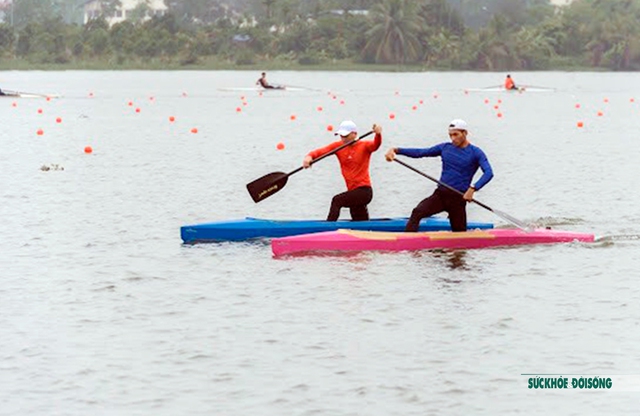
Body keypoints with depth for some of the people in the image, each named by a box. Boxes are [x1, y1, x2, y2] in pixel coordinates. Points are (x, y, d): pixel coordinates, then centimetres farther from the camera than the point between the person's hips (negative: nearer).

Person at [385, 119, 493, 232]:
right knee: (417, 213, -22)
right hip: (440, 194, 3)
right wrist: (396, 150, -4)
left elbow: (488, 172, -17)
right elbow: (420, 152, 8)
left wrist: (472, 189, -32)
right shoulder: (445, 148, 11)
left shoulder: (475, 153, -3)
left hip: (458, 198, -3)